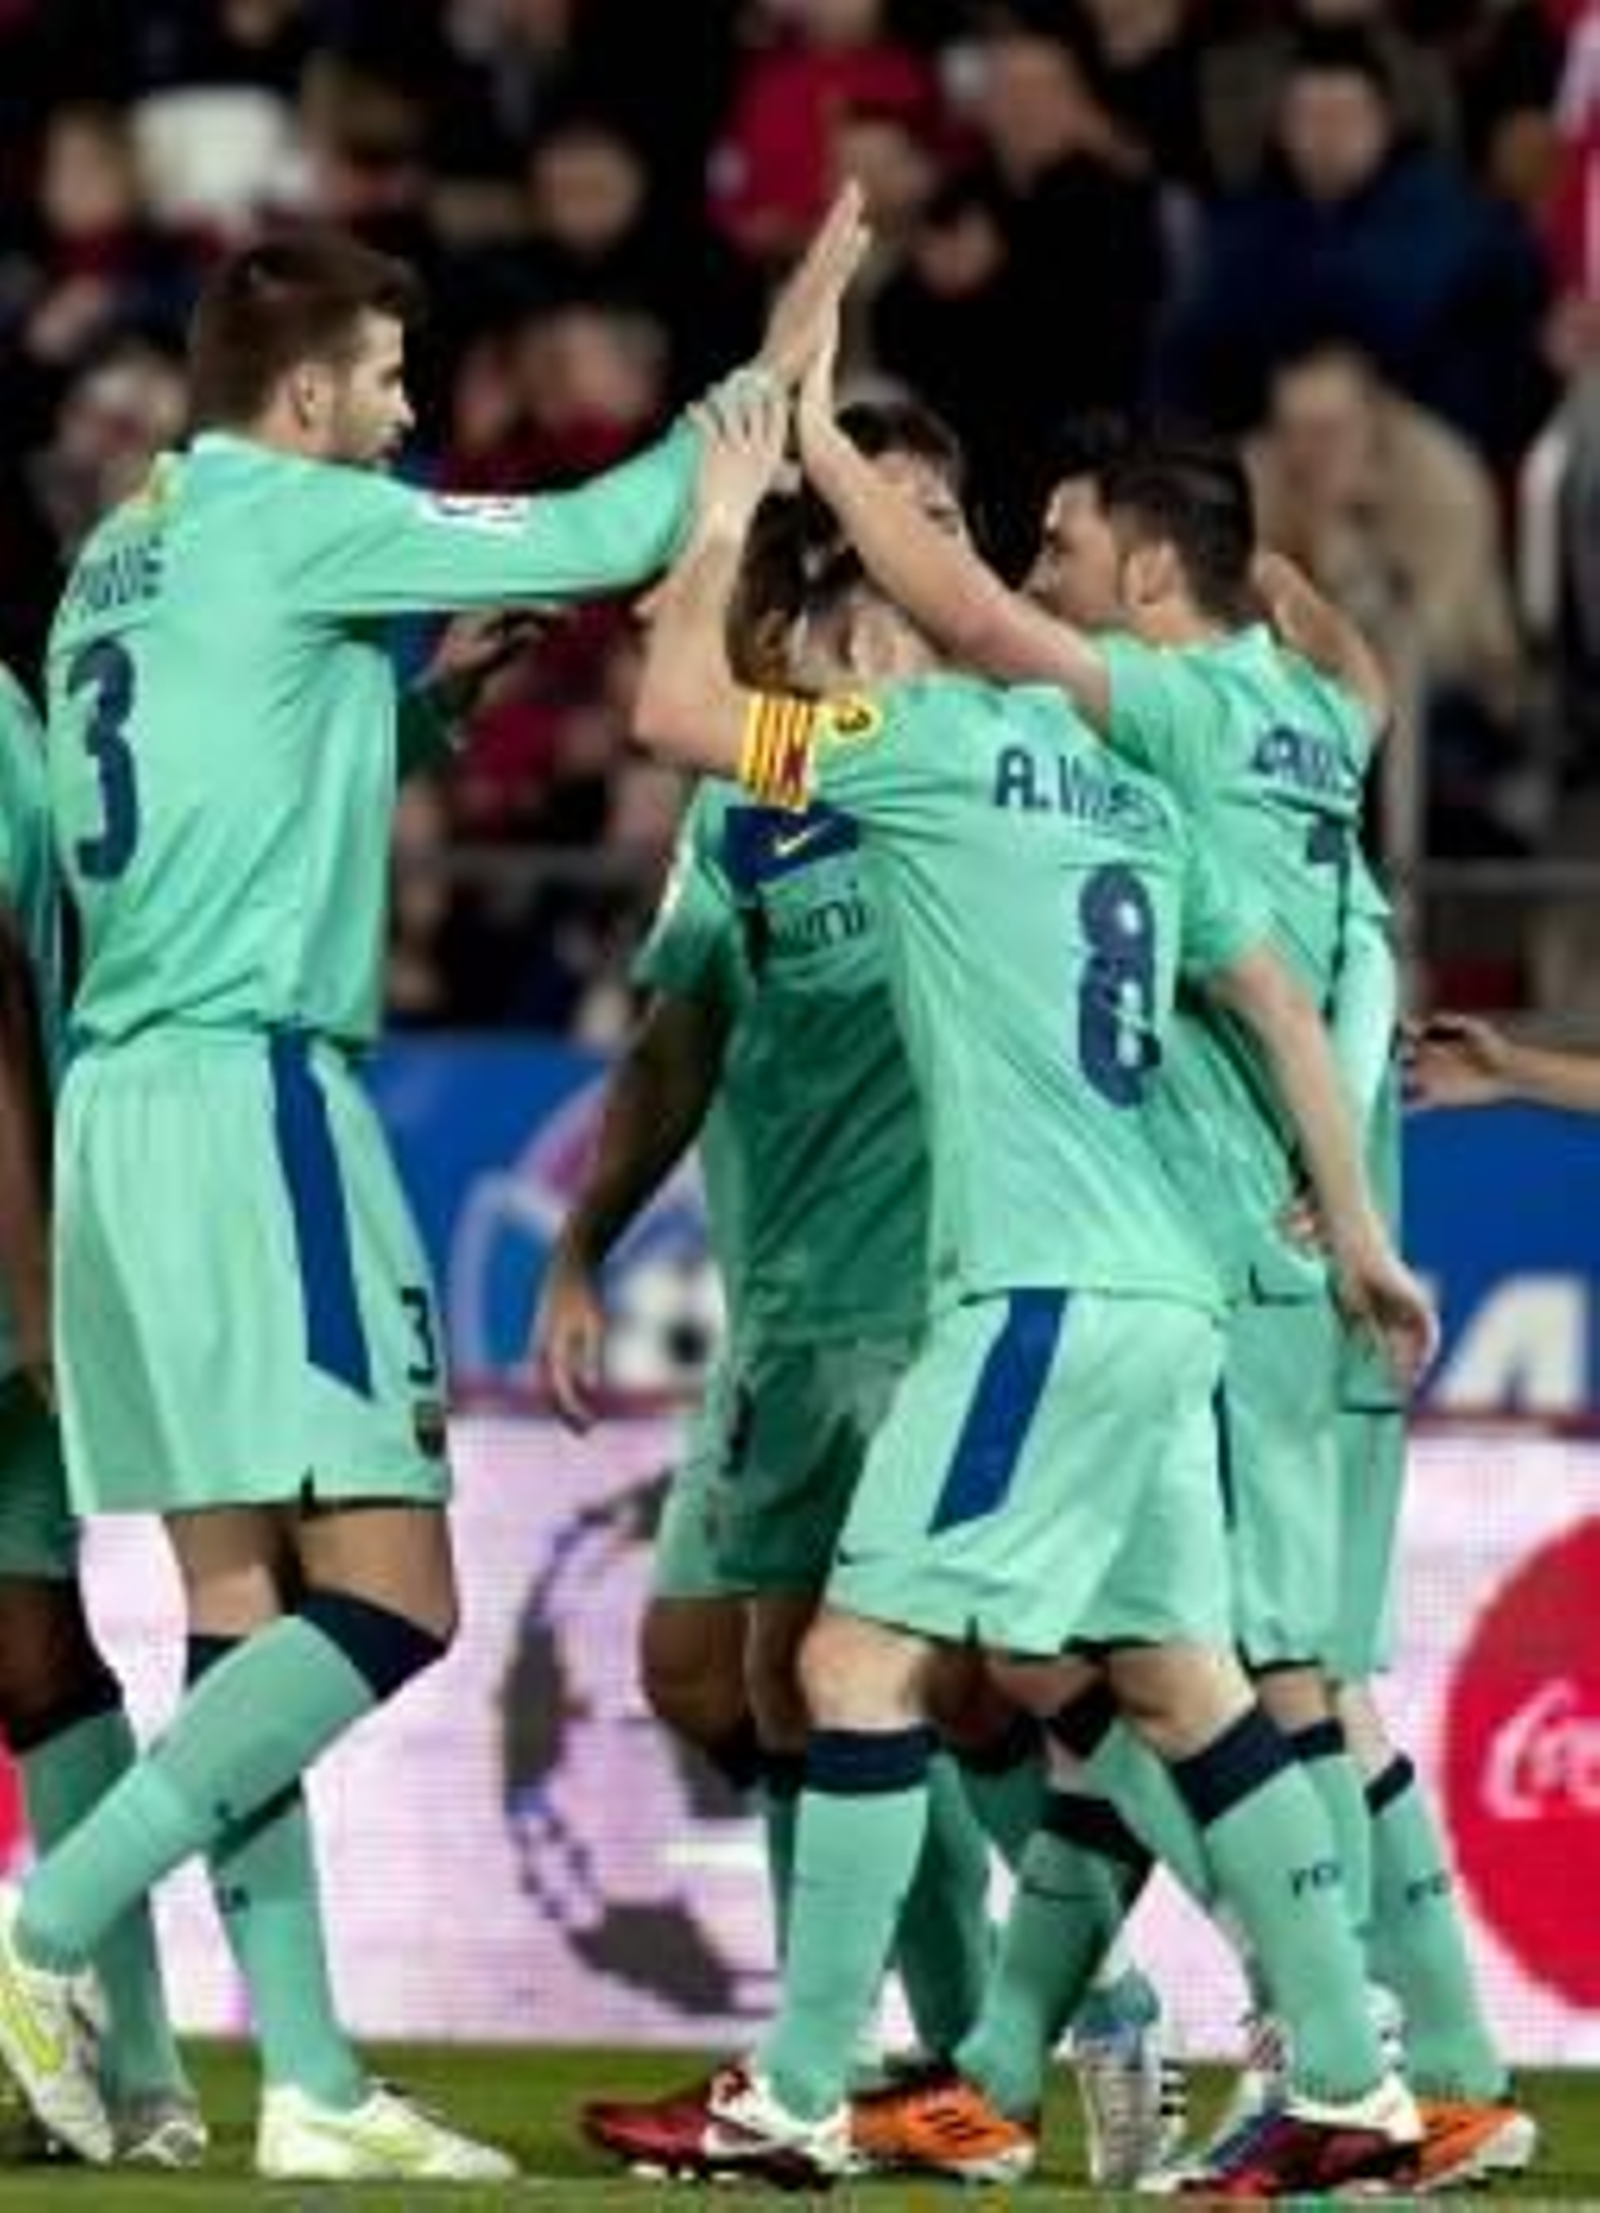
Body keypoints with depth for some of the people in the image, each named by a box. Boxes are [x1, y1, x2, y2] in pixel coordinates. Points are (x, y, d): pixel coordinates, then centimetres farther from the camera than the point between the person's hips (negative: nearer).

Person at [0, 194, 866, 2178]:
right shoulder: (296, 522, -6)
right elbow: (606, 540, -4)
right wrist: (768, 375, 9)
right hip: (251, 1090, -9)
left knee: (245, 1609, 7)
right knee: (388, 1598, -9)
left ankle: (312, 2088, 4)